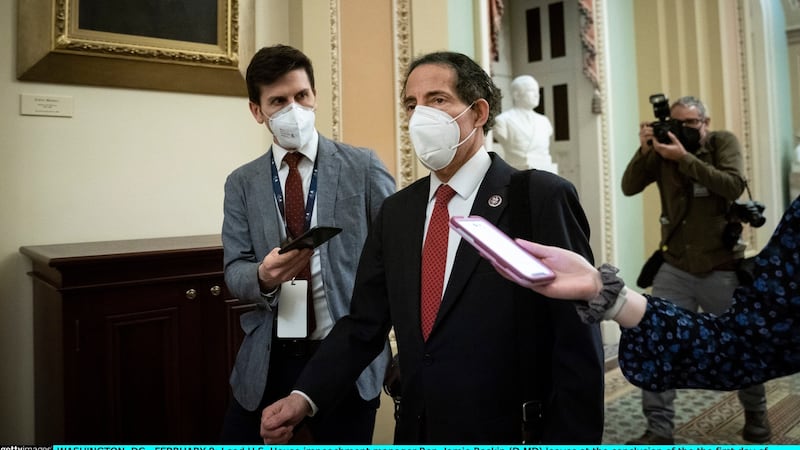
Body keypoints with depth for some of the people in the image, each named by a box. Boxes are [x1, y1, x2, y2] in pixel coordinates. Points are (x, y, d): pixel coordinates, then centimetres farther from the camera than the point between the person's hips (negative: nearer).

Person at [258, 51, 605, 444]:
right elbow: (364, 323, 2)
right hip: (415, 431, 5)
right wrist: (305, 396, -10)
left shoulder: (542, 198, -12)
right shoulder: (396, 211, 5)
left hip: (507, 435, -5)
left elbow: (577, 345, -13)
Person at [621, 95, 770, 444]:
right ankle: (659, 428, 2)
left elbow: (733, 187, -20)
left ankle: (756, 412, 41)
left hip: (722, 269, -1)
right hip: (675, 269, 2)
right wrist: (644, 150, -19)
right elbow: (629, 188, -7)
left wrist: (685, 158, -26)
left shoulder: (723, 142, -3)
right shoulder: (663, 150, 2)